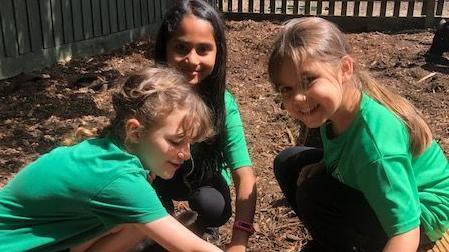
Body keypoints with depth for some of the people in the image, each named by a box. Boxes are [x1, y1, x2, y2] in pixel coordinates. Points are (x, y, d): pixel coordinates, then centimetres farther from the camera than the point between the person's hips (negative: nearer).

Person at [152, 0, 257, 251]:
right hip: (159, 178, 0)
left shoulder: (223, 103, -26)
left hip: (205, 177, 0)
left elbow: (245, 174, -30)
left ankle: (205, 228, 8)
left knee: (214, 208, -29)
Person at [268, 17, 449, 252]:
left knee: (313, 196, -27)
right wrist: (320, 166, -12)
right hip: (373, 194, 8)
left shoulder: (375, 140, -37)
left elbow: (405, 233, -34)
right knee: (288, 163, 2)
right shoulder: (333, 106, -15)